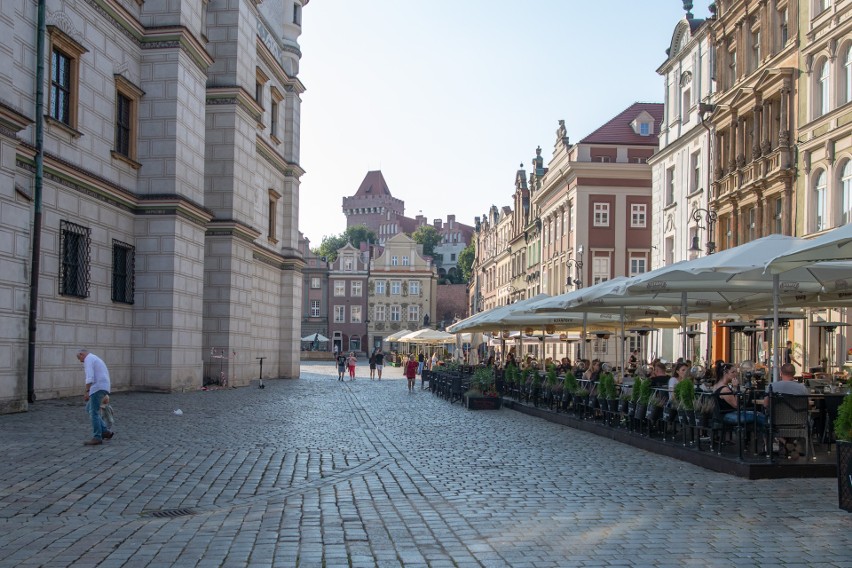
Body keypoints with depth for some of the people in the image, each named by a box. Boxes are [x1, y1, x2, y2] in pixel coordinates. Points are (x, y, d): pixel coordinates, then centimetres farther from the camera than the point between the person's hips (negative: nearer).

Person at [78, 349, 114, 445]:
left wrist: (87, 392, -24)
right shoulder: (96, 359, 27)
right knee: (89, 409, 16)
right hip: (103, 388, 10)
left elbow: (89, 377, -19)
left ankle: (97, 438, -4)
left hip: (97, 388, -10)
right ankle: (105, 431, 12)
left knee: (93, 413, -5)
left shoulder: (88, 359, -5)